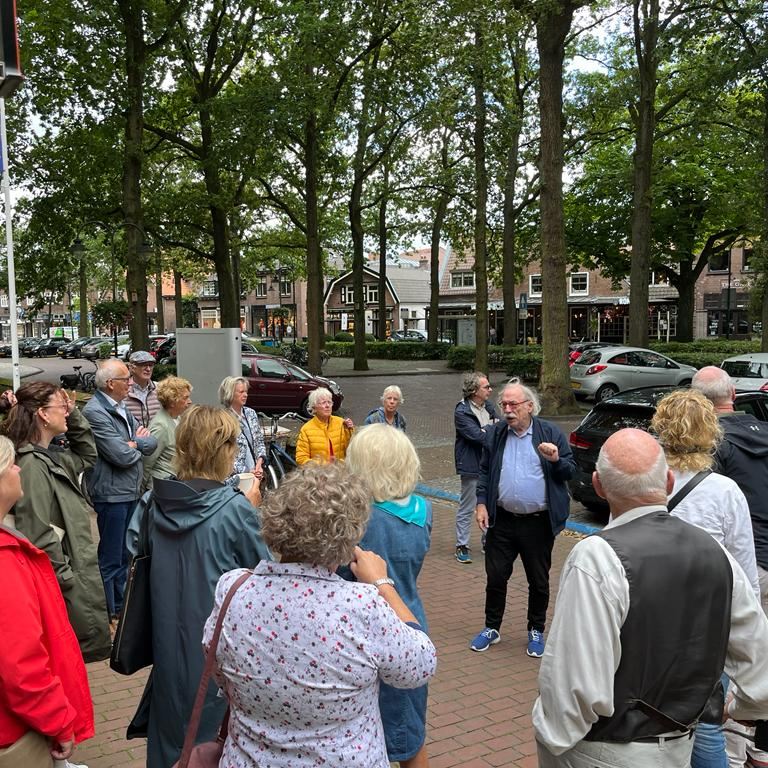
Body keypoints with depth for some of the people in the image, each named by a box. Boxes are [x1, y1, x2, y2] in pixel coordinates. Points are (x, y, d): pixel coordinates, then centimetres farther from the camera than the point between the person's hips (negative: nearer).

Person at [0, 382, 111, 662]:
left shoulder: (51, 457, 7)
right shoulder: (32, 466, -21)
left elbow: (87, 455, 25)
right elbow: (38, 535, -24)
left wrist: (74, 414, 10)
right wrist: (66, 581, -20)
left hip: (75, 571, 10)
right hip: (63, 586, -10)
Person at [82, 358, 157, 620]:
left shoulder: (121, 408, 12)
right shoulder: (95, 412, -17)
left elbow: (151, 443, 7)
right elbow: (122, 456, -22)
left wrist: (133, 442, -13)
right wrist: (138, 443, -2)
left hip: (130, 491, 9)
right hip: (111, 493, -9)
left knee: (125, 555, 20)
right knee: (111, 559, 1)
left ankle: (120, 605, 33)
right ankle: (108, 613, 12)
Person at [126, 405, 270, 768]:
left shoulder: (155, 500, -8)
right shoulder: (235, 508, -21)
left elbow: (135, 549, 9)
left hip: (167, 634, 4)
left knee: (171, 706, 23)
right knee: (211, 726, 15)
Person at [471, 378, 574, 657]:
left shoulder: (551, 433, -4)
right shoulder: (495, 434, 4)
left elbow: (570, 470, -1)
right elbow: (484, 471, 11)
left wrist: (555, 460, -22)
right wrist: (481, 503, 1)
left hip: (538, 522, -2)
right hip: (502, 520, 2)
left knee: (539, 581, 10)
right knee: (495, 577, 9)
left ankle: (536, 631, 29)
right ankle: (491, 628, 27)